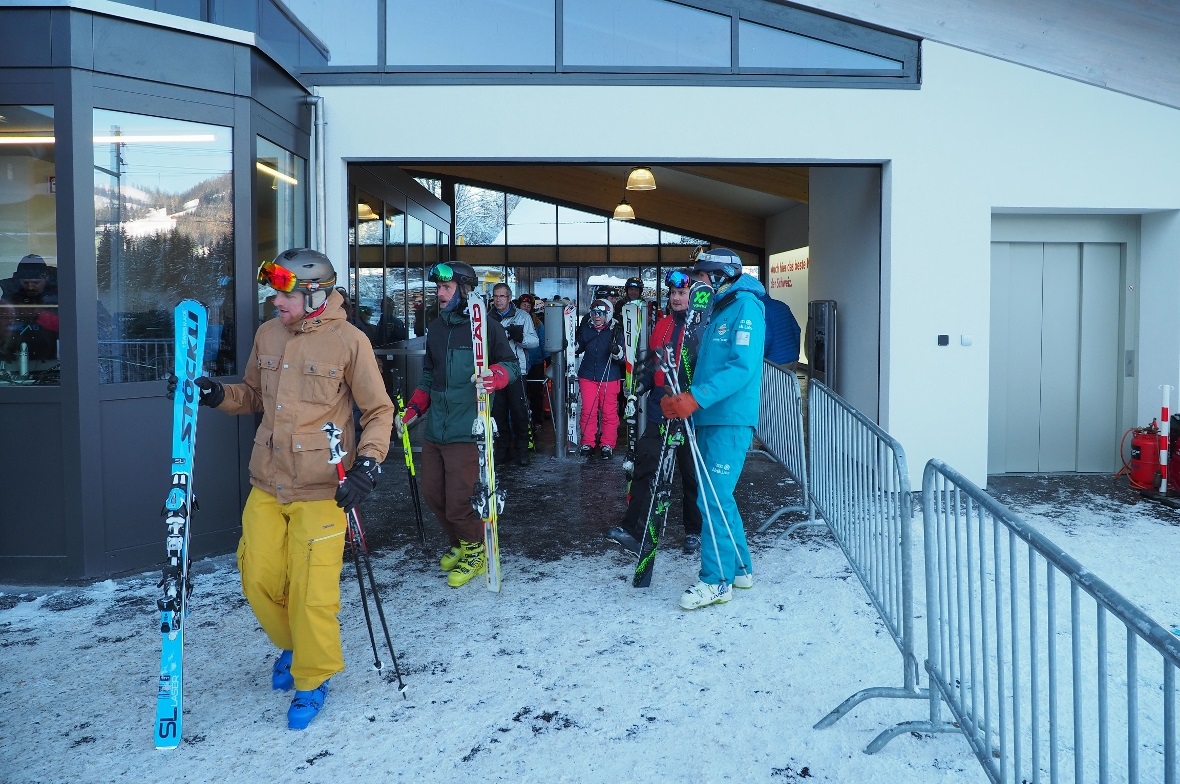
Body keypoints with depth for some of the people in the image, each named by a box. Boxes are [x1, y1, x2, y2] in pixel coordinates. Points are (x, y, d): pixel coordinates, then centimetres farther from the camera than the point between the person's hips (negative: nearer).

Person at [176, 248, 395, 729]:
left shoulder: (349, 341, -9)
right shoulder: (267, 335, 6)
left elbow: (379, 412, -5)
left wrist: (367, 466, -17)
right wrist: (215, 394, 0)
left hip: (321, 490, -5)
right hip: (266, 485, 5)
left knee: (311, 592, -3)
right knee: (258, 579, 9)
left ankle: (313, 677, 22)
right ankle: (291, 644, 39)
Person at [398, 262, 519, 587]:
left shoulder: (485, 326, -6)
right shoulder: (436, 329, 14)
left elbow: (512, 365, -3)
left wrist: (495, 376, -25)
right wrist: (411, 411, 15)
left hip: (465, 430, -7)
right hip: (434, 427, 7)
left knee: (458, 502, -7)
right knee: (431, 493, 13)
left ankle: (476, 551, 20)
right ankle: (458, 544, 36)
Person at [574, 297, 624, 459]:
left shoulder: (616, 331, -7)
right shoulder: (586, 328, 2)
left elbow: (623, 357, -8)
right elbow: (578, 348, 18)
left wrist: (617, 351, -28)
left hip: (610, 377, -2)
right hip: (588, 376, 3)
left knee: (609, 412, 2)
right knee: (587, 411, 4)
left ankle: (607, 444, 13)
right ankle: (587, 443, 15)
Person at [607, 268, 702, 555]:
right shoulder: (663, 325, 13)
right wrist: (640, 388, 6)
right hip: (660, 410, 5)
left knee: (692, 474, 7)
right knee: (645, 466, 0)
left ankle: (694, 531, 22)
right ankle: (631, 528, 2)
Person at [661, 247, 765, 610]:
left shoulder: (746, 307, -9)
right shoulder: (717, 312, 19)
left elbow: (743, 367, -21)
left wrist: (696, 398, -26)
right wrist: (682, 399, 5)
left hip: (730, 420, -9)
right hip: (710, 417, 9)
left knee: (714, 498, -10)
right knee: (717, 496, 13)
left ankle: (716, 581, -3)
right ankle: (739, 568, 25)